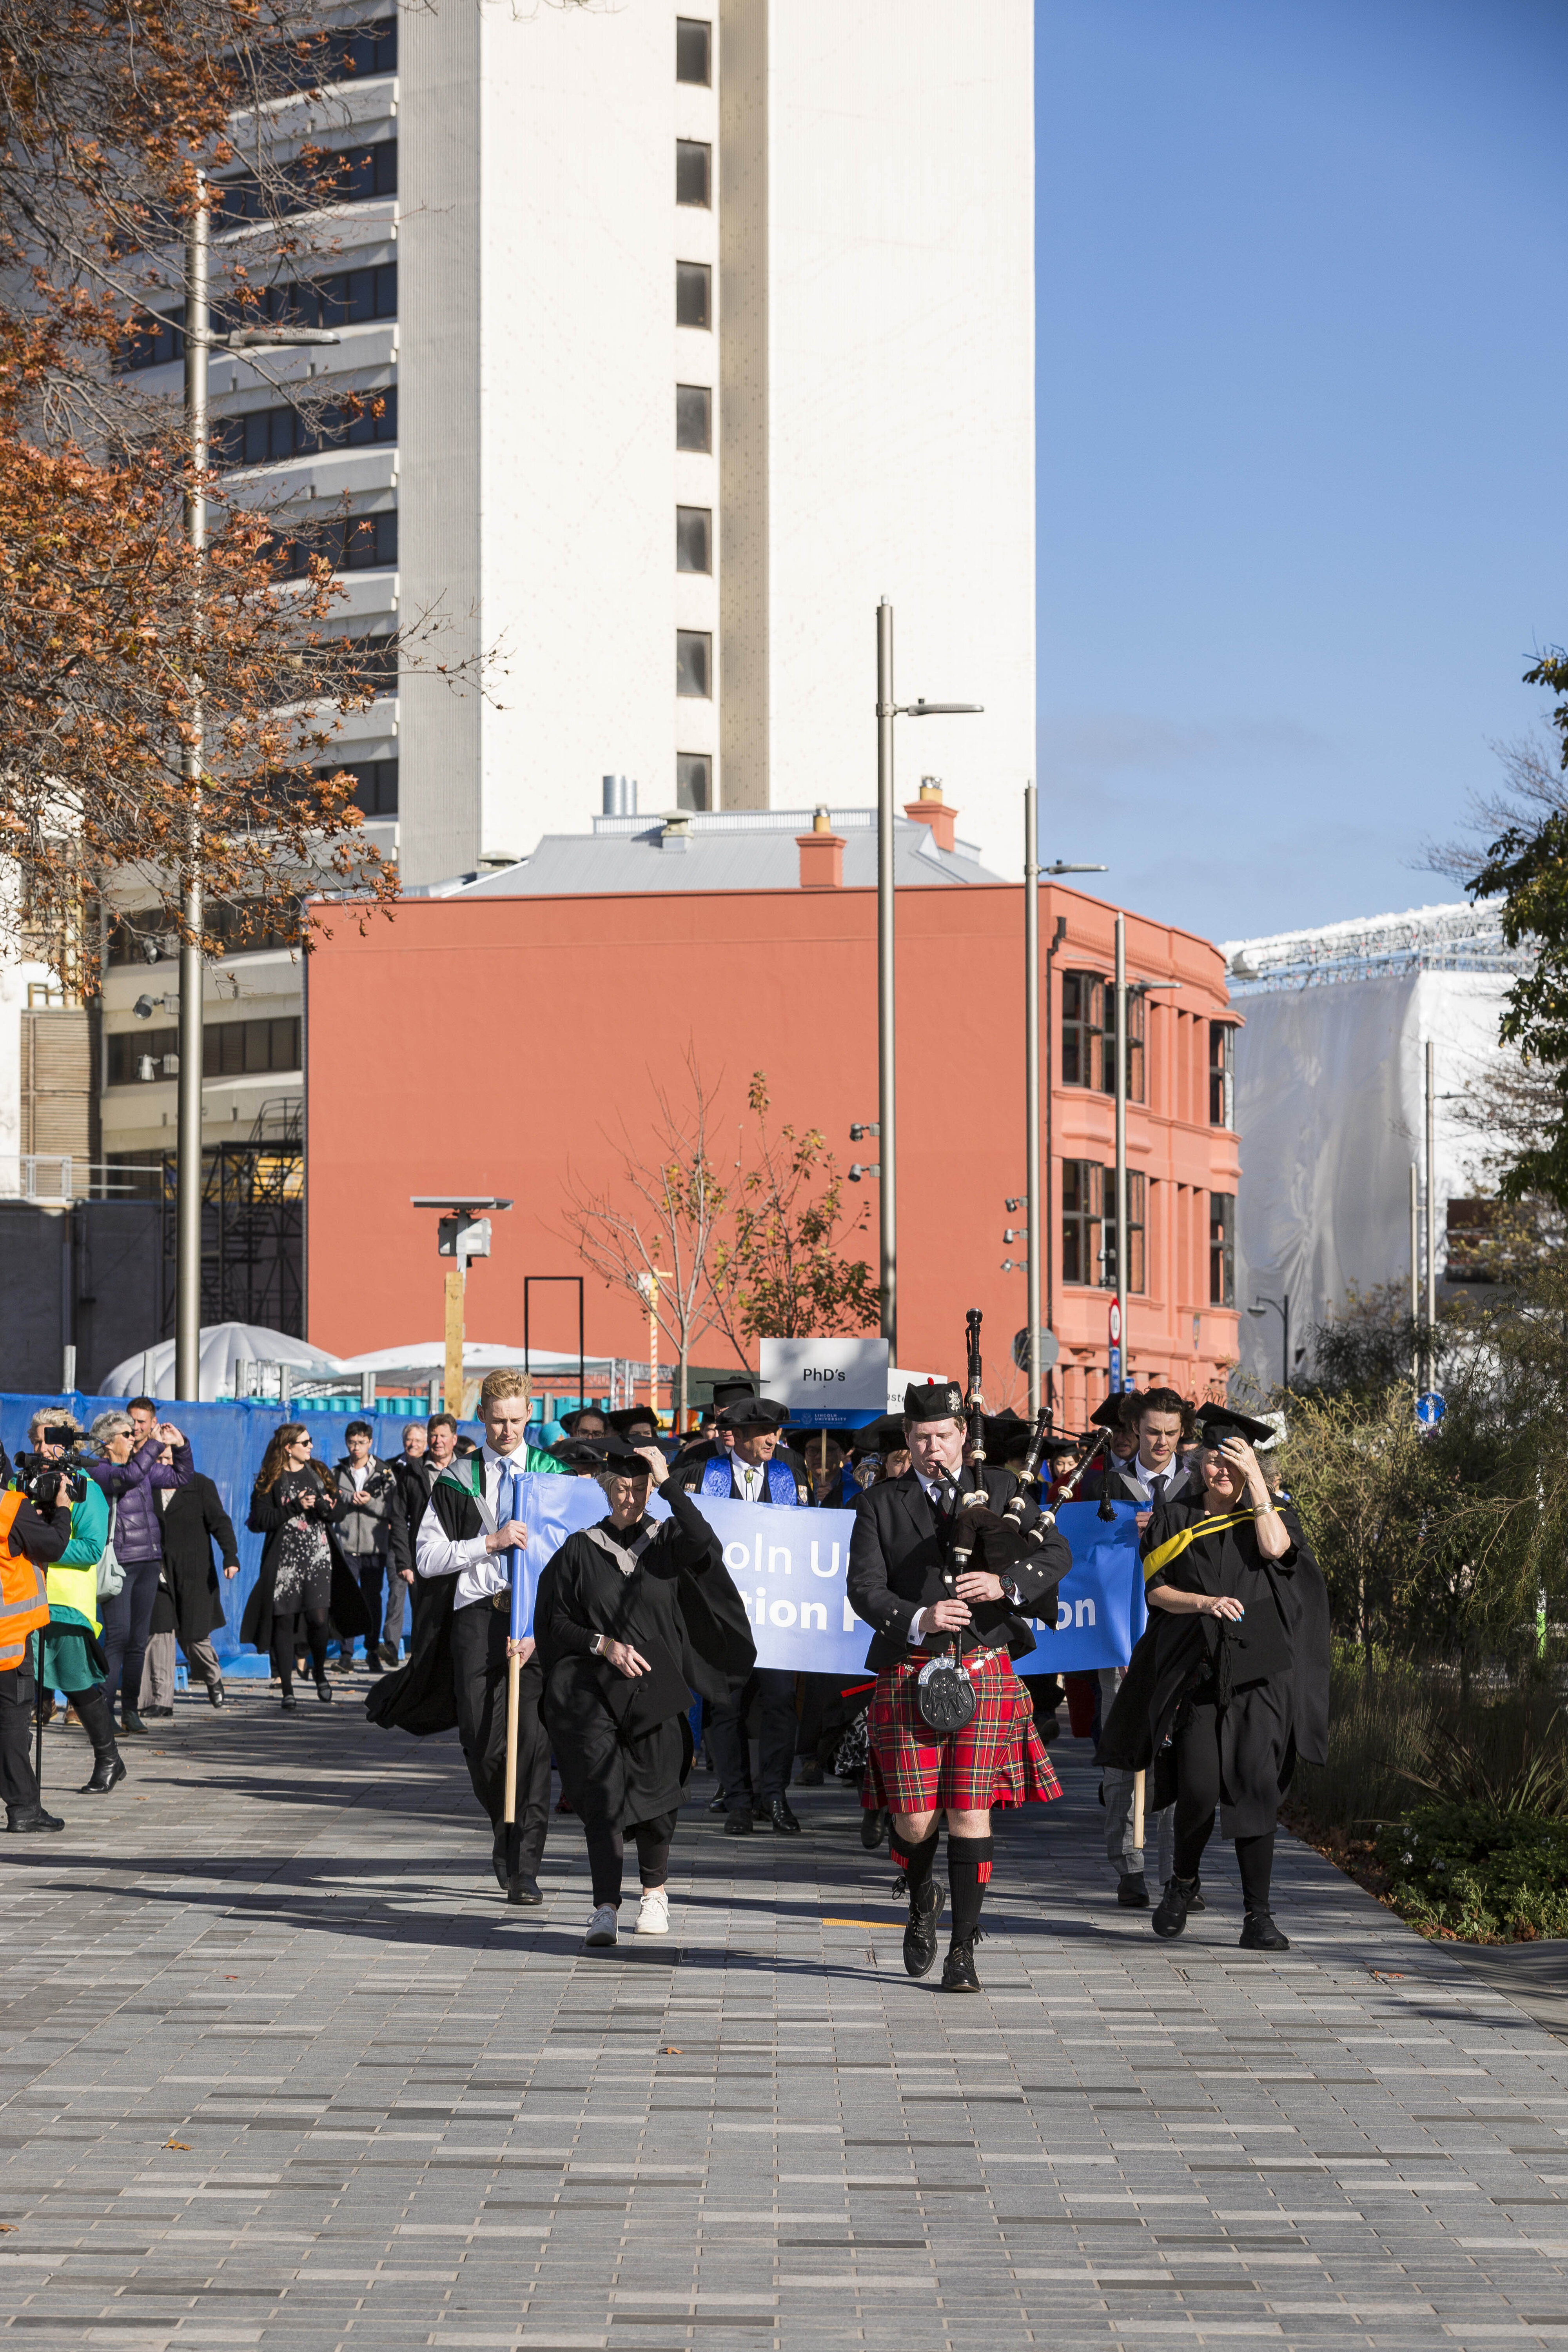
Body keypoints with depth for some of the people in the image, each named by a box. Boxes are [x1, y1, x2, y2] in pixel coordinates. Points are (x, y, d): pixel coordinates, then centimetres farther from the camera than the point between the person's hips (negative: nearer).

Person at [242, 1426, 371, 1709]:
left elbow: (340, 1510, 9)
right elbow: (261, 1521, -7)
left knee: (318, 1617, -12)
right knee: (284, 1622, -2)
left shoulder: (319, 1473, 12)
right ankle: (287, 1691, 5)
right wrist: (296, 1507, -12)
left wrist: (319, 1504, -11)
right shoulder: (270, 1481, 2)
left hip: (319, 1556, 2)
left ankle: (319, 1671, 14)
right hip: (284, 1558, -2)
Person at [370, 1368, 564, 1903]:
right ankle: (506, 1834, 27)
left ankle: (524, 1868, -7)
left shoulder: (552, 1474, 9)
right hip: (476, 1615, 1)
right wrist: (490, 1543, -9)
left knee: (532, 1741, -11)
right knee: (482, 1743, 0)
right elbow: (427, 1557, 4)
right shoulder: (458, 1479, 10)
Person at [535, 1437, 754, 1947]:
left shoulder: (669, 1541, 6)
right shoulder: (580, 1550, 6)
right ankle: (605, 1909, -13)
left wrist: (668, 1483, -16)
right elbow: (554, 1621, 7)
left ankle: (655, 1892, 27)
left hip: (657, 1690, 1)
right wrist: (604, 1645, -8)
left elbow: (706, 1547, -18)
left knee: (655, 1790, 3)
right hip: (594, 1691, -1)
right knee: (602, 1794, -12)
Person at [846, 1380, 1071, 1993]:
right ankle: (923, 1901, 31)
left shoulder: (999, 1489, 9)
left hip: (984, 1672, 0)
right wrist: (919, 1619, -19)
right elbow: (864, 1590, -1)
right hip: (909, 1677, 0)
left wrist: (1004, 1584, -15)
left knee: (971, 1814, -3)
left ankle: (963, 1950, 5)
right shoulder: (880, 1505, 7)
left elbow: (1057, 1555, 3)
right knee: (914, 1820, -2)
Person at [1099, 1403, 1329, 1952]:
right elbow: (1155, 1591, 4)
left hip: (1258, 1673, 0)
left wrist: (1256, 1479, -9)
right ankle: (1182, 1882, 18)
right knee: (1198, 1787, -10)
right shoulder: (1174, 1520, 12)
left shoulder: (1268, 1515, 12)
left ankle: (1257, 1916, -5)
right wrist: (1205, 1602, -13)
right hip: (1195, 1673, 0)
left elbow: (1274, 1548, -11)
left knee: (1257, 1785, -9)